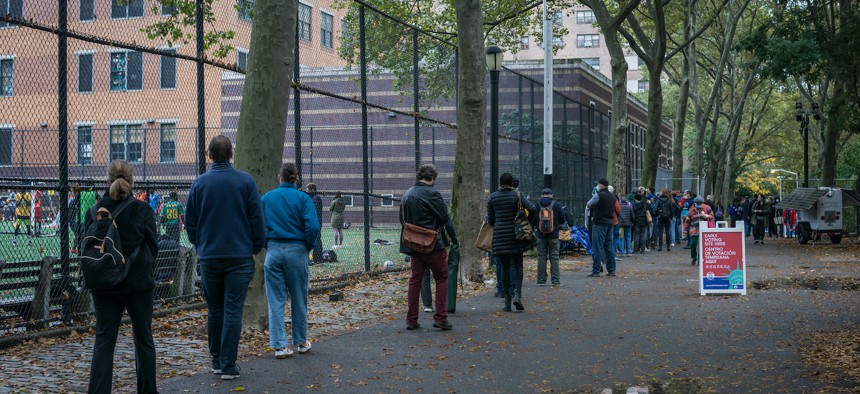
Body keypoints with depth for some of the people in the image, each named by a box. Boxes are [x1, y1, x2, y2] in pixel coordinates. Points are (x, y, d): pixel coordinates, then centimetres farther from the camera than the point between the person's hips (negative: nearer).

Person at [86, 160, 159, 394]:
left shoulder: (95, 211, -4)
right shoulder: (142, 210, -9)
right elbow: (153, 246, -2)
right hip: (139, 284, -1)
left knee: (103, 340, 5)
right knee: (143, 339, 11)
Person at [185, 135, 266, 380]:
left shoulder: (199, 183, 1)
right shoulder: (245, 181, -4)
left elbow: (190, 222, 7)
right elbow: (257, 219, -3)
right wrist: (256, 248, 10)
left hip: (209, 257, 2)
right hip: (240, 256, -2)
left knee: (214, 311, 13)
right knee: (233, 311, -1)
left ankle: (216, 361, 20)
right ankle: (228, 366, -3)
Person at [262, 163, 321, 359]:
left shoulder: (267, 198, 4)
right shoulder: (303, 198, -4)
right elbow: (313, 226, -14)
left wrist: (265, 246, 9)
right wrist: (309, 247, 1)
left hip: (273, 251, 1)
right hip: (297, 251, -1)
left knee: (275, 301, 5)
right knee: (299, 300, 12)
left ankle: (279, 345, 0)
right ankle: (301, 342, 24)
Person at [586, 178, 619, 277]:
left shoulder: (598, 196, -13)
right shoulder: (612, 197, 11)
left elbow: (589, 205, -2)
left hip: (600, 224, -7)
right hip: (610, 223, 7)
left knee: (597, 248, -6)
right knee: (609, 248, 12)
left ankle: (596, 271, -7)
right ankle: (611, 270, 13)